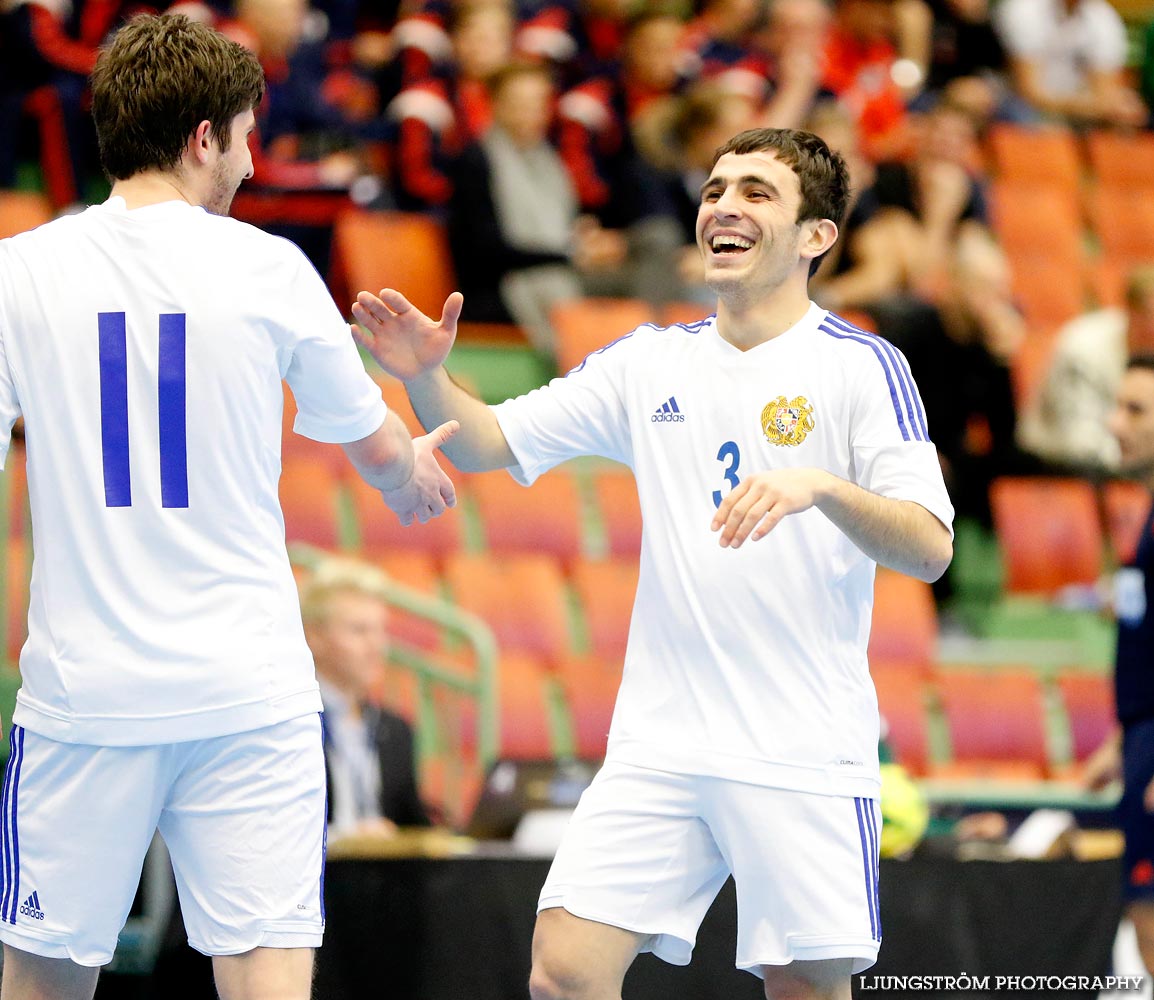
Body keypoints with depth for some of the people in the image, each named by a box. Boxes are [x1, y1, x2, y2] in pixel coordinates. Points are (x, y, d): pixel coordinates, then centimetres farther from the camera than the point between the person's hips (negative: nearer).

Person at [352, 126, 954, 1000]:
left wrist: (820, 487, -29)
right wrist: (428, 379, -8)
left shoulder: (862, 366, -2)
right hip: (659, 747, 4)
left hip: (804, 756, -4)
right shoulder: (649, 363, 12)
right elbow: (489, 443, 13)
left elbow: (930, 549, -11)